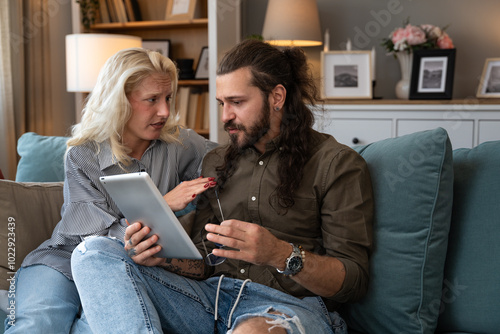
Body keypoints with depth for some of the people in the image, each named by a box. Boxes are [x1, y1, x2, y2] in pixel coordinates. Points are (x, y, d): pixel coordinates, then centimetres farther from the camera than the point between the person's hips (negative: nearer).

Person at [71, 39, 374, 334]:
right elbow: (203, 264, 17)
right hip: (212, 294, 7)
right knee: (95, 252, -17)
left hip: (290, 304, -6)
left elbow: (353, 281, -5)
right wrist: (162, 257, -6)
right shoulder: (216, 162, 20)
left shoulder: (337, 164, 2)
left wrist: (281, 255, -23)